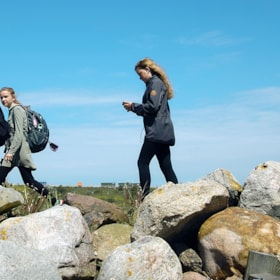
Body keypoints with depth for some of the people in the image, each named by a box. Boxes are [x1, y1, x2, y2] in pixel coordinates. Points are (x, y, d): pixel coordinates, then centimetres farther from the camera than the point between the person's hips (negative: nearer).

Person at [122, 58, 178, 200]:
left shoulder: (155, 83, -6)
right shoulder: (156, 83, 23)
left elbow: (152, 107, -16)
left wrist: (133, 106, -5)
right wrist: (134, 108, 11)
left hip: (156, 132, -10)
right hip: (162, 133, 10)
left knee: (143, 162, -10)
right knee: (166, 167, 7)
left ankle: (144, 197, -13)